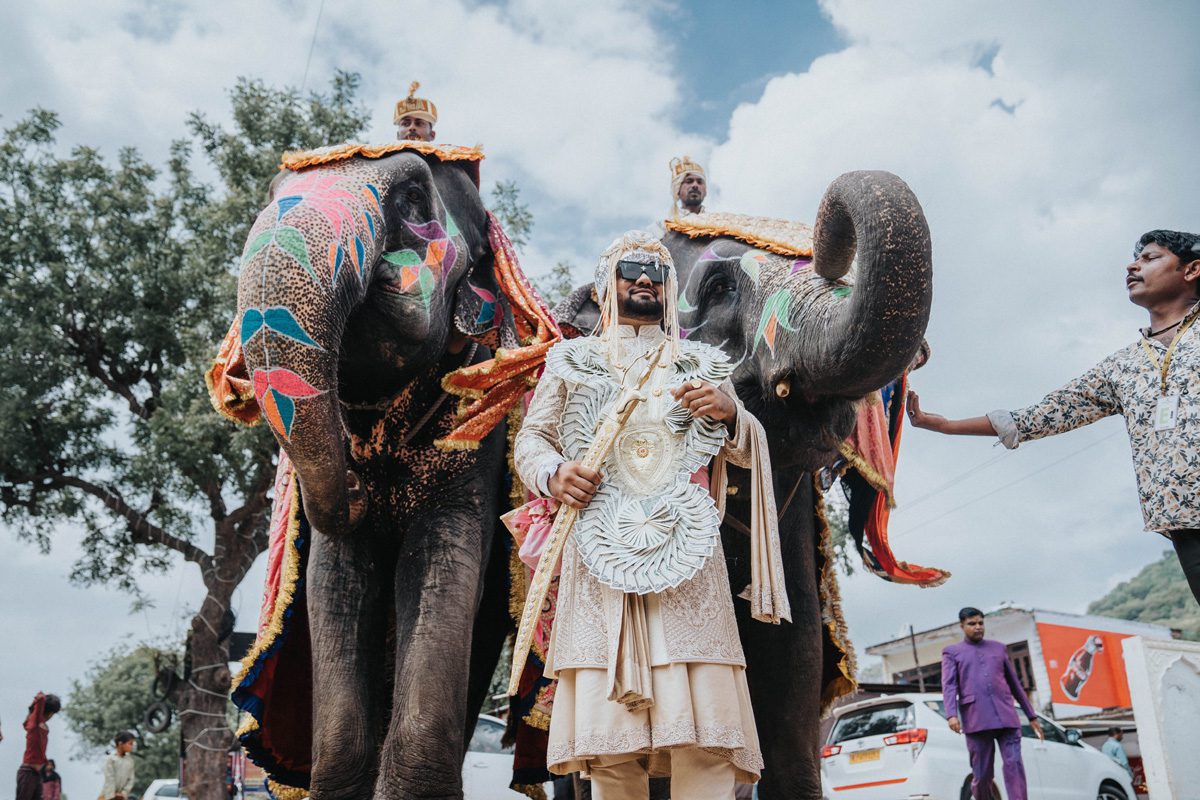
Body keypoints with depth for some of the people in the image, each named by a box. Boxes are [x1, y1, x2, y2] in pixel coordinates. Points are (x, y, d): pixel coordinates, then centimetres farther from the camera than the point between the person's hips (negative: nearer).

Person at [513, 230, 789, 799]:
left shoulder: (700, 365, 21)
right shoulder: (573, 361, 19)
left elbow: (749, 451, 18)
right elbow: (530, 440, 15)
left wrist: (730, 413, -4)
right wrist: (552, 473, -8)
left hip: (684, 547, 1)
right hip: (601, 547, 0)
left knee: (705, 734, -10)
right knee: (608, 739, -5)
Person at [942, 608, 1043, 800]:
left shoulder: (999, 648, 21)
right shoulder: (952, 652, 12)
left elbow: (1015, 684, 24)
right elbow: (949, 685, -2)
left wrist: (1032, 716, 21)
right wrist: (951, 715, -18)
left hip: (1006, 717, 2)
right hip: (976, 721, -2)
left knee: (1014, 766, -11)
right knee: (982, 775, 2)